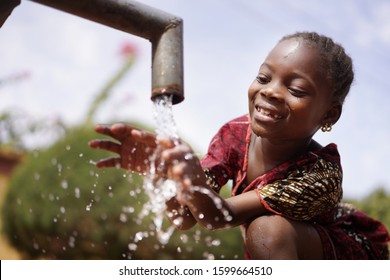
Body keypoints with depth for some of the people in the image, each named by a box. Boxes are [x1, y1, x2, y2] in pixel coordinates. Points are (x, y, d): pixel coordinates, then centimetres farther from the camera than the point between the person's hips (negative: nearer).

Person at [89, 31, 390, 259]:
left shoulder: (320, 175, -31)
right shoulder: (236, 135, -15)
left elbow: (219, 216, -38)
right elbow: (185, 218, -22)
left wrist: (194, 177, -61)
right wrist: (161, 167, -42)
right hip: (275, 259, 7)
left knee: (267, 230, -30)